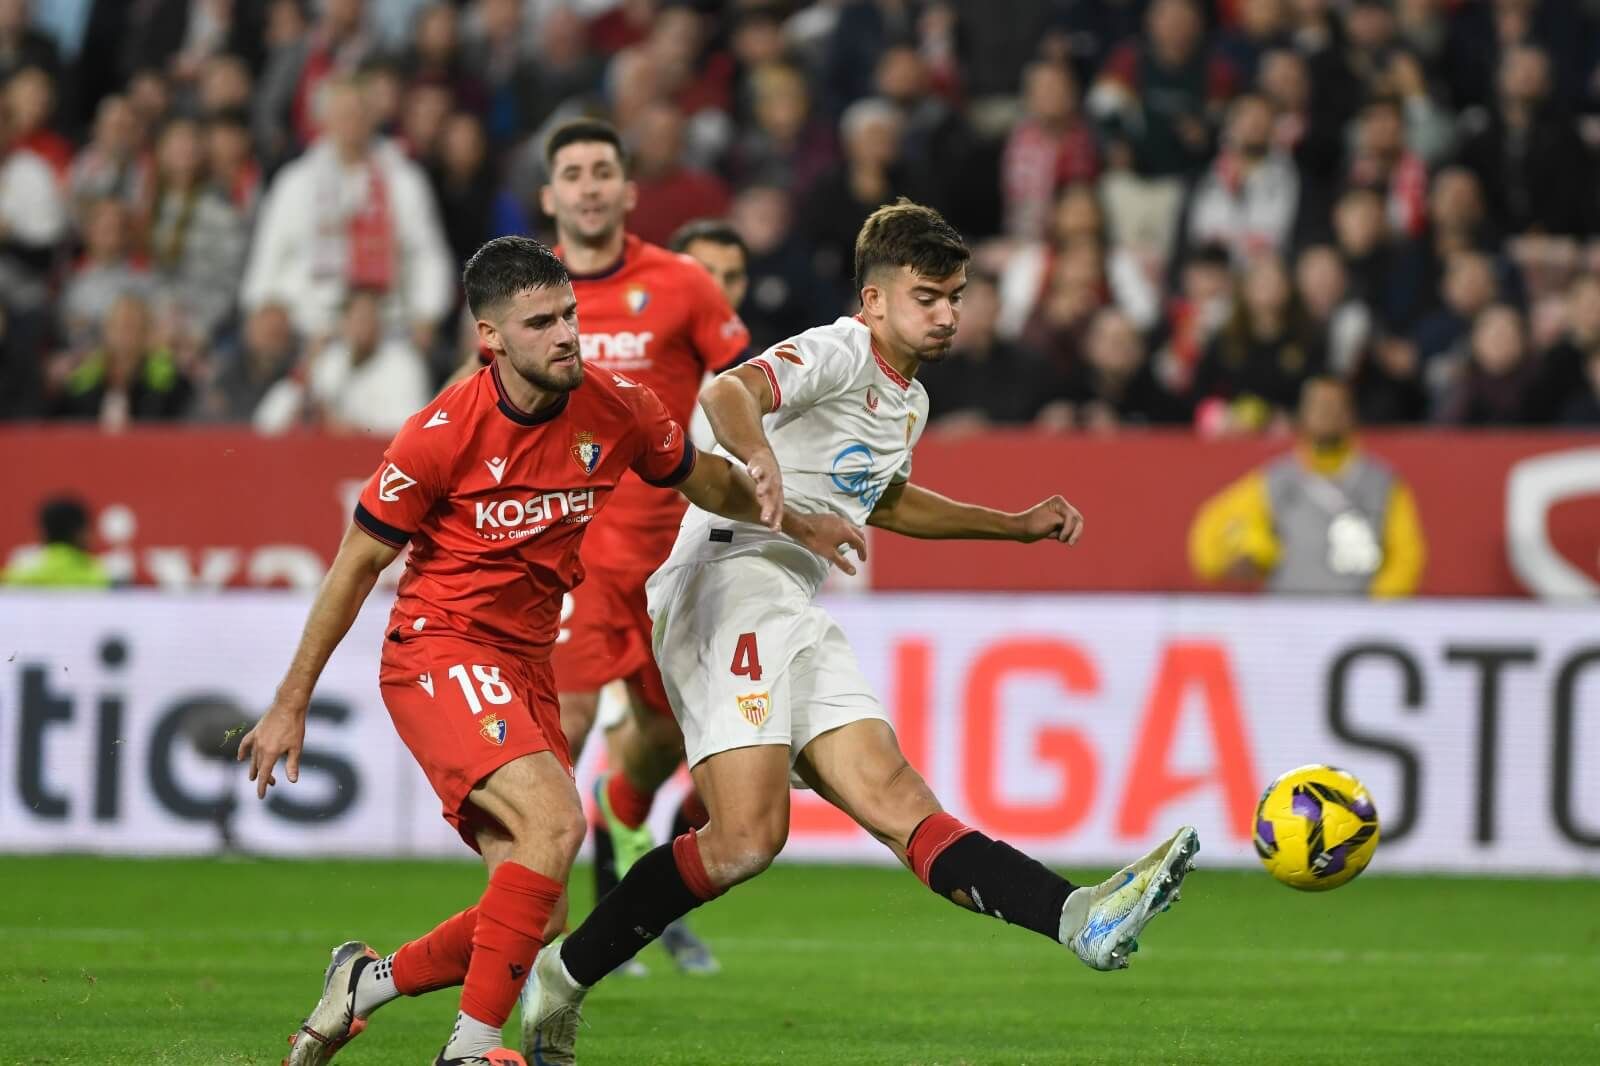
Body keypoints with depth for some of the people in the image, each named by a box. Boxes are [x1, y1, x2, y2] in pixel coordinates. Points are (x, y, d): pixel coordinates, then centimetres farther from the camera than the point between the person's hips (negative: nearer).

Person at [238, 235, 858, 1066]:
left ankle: (364, 983, 22)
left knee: (536, 920, 1)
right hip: (439, 649, -6)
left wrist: (787, 519, 4)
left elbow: (699, 477, 20)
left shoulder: (616, 410, -2)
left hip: (526, 667, 6)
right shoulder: (444, 433, -16)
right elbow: (357, 564, -6)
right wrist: (292, 704, -2)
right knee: (554, 818, -30)